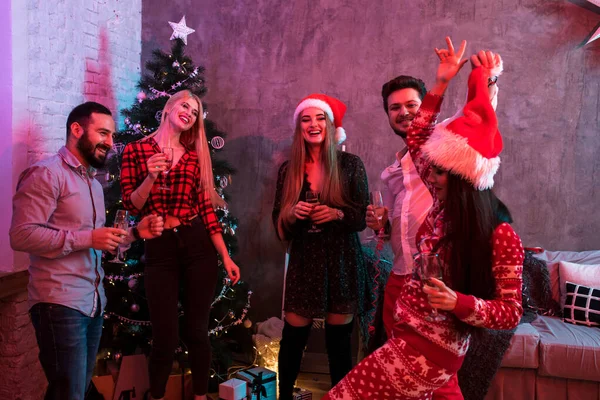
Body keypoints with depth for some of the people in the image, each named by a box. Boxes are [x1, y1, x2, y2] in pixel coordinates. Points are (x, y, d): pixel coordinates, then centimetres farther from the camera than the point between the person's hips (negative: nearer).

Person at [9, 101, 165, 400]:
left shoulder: (92, 182, 20)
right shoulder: (46, 174, -9)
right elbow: (21, 236, -20)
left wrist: (136, 232, 6)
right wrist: (88, 239, -20)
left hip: (94, 303, 9)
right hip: (60, 304, -9)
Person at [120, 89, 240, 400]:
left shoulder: (194, 157, 8)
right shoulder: (136, 149, 2)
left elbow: (206, 207, 6)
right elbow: (131, 205, -1)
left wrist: (225, 256, 2)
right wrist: (150, 178, -19)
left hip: (198, 244, 2)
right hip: (159, 248, -2)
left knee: (197, 331, 9)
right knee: (165, 336, 3)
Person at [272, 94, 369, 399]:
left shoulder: (350, 164, -3)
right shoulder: (288, 169, 4)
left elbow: (363, 216, -2)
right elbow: (279, 223, 6)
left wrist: (336, 214, -21)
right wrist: (293, 213, -16)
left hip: (342, 261, -1)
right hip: (304, 261, 2)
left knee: (339, 340, 7)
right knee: (292, 338, 4)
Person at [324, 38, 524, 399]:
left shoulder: (500, 237, -19)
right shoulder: (445, 205, -2)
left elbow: (511, 313, -12)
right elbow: (417, 140, 8)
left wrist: (459, 303, -28)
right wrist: (442, 83, 3)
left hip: (429, 351, -7)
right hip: (407, 334, 7)